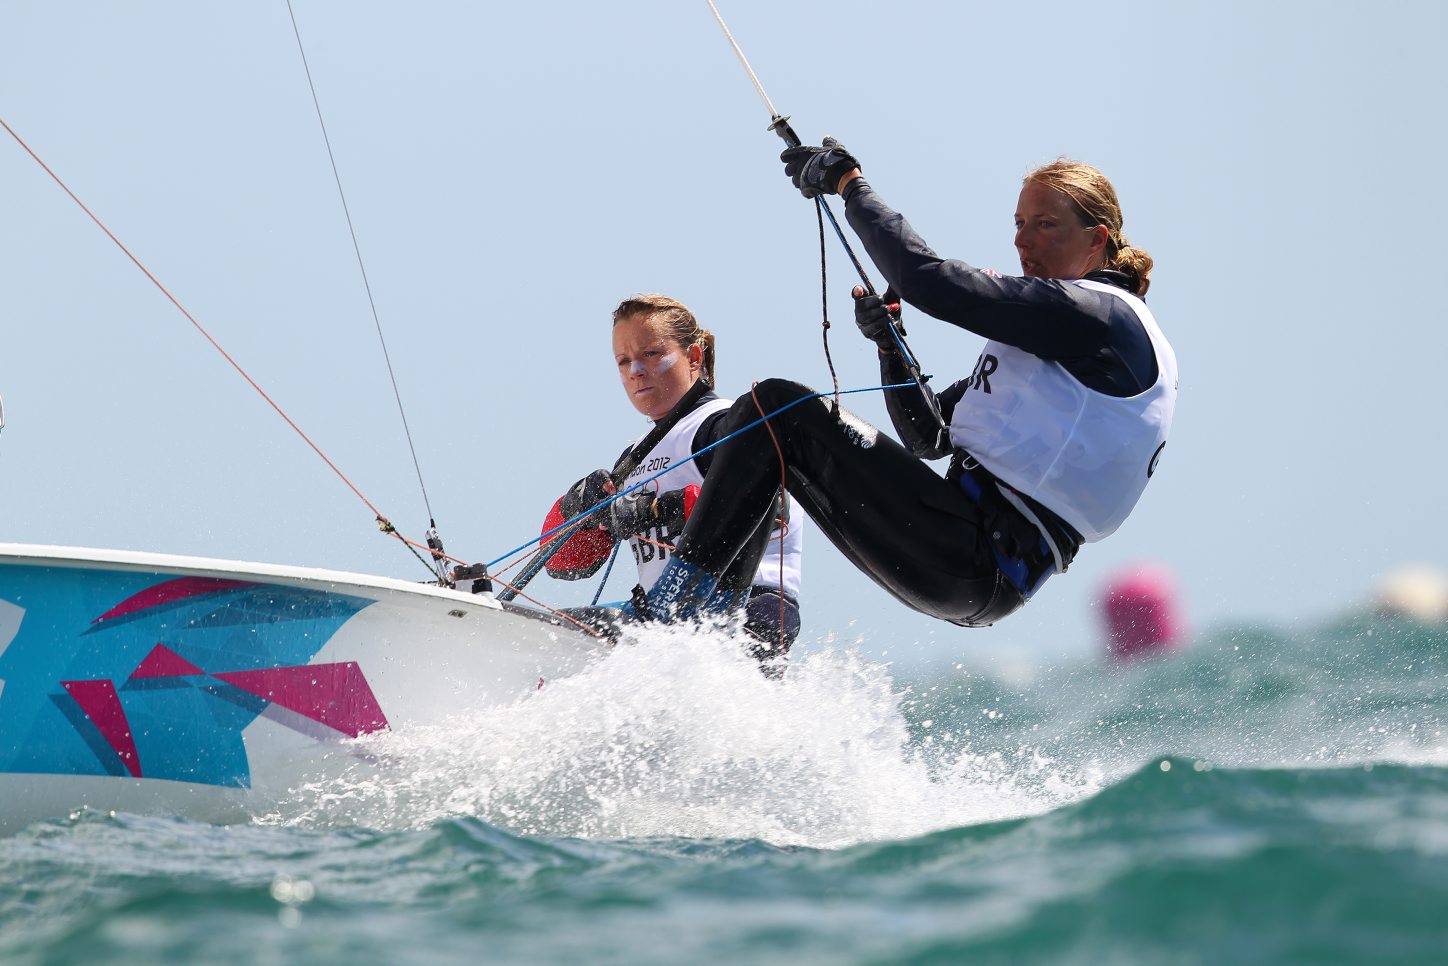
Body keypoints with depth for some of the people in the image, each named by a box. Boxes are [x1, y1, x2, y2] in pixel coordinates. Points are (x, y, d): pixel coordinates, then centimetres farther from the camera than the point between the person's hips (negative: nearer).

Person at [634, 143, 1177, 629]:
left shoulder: (1097, 314, -9)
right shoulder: (1053, 337, 23)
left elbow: (927, 280, -17)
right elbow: (932, 437, 23)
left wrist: (848, 182, -6)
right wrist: (891, 346, 6)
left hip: (983, 560, -10)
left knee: (778, 409, -13)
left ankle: (664, 614, -17)